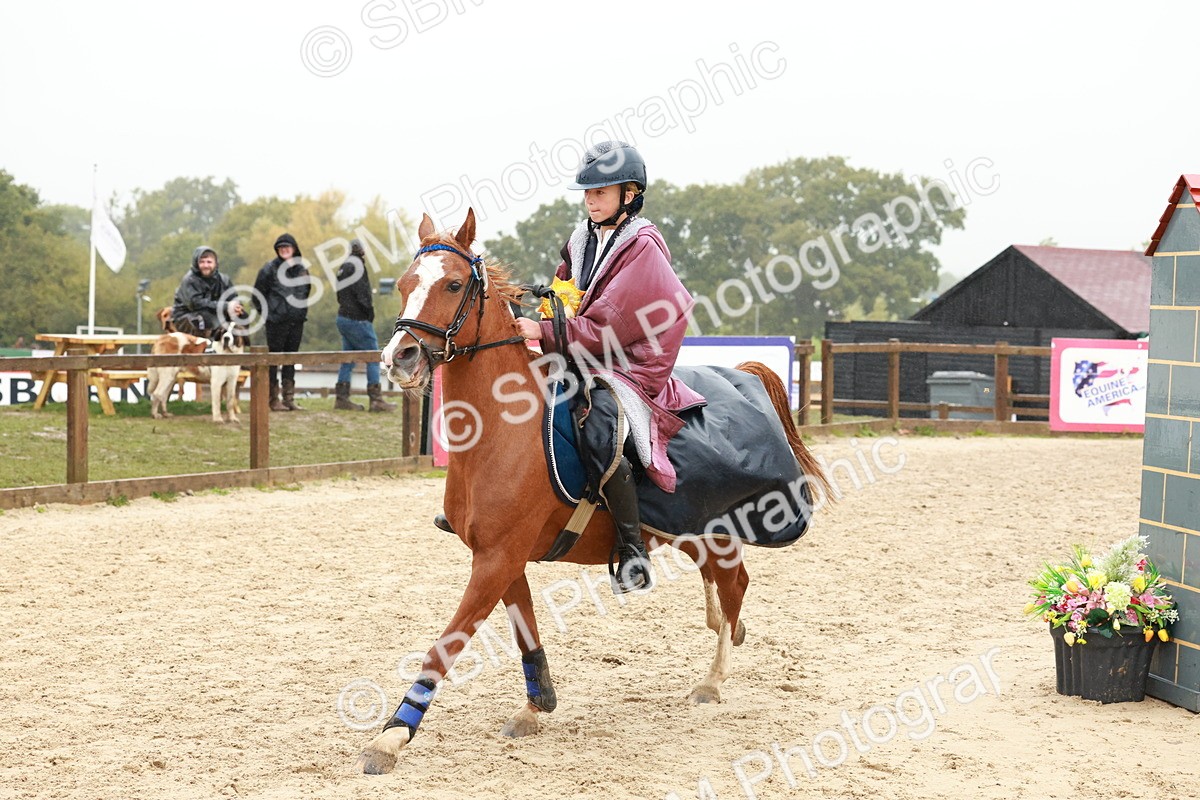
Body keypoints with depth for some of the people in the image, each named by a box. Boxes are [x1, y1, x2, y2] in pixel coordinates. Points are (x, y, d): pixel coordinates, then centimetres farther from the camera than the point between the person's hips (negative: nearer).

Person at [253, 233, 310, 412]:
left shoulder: (301, 268, 9)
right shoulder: (270, 268, -5)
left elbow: (306, 290, 22)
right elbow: (258, 294, -1)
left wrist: (302, 310, 13)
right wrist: (266, 313, -2)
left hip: (296, 321, 5)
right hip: (276, 321, -5)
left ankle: (289, 398, 14)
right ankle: (274, 399, 2)